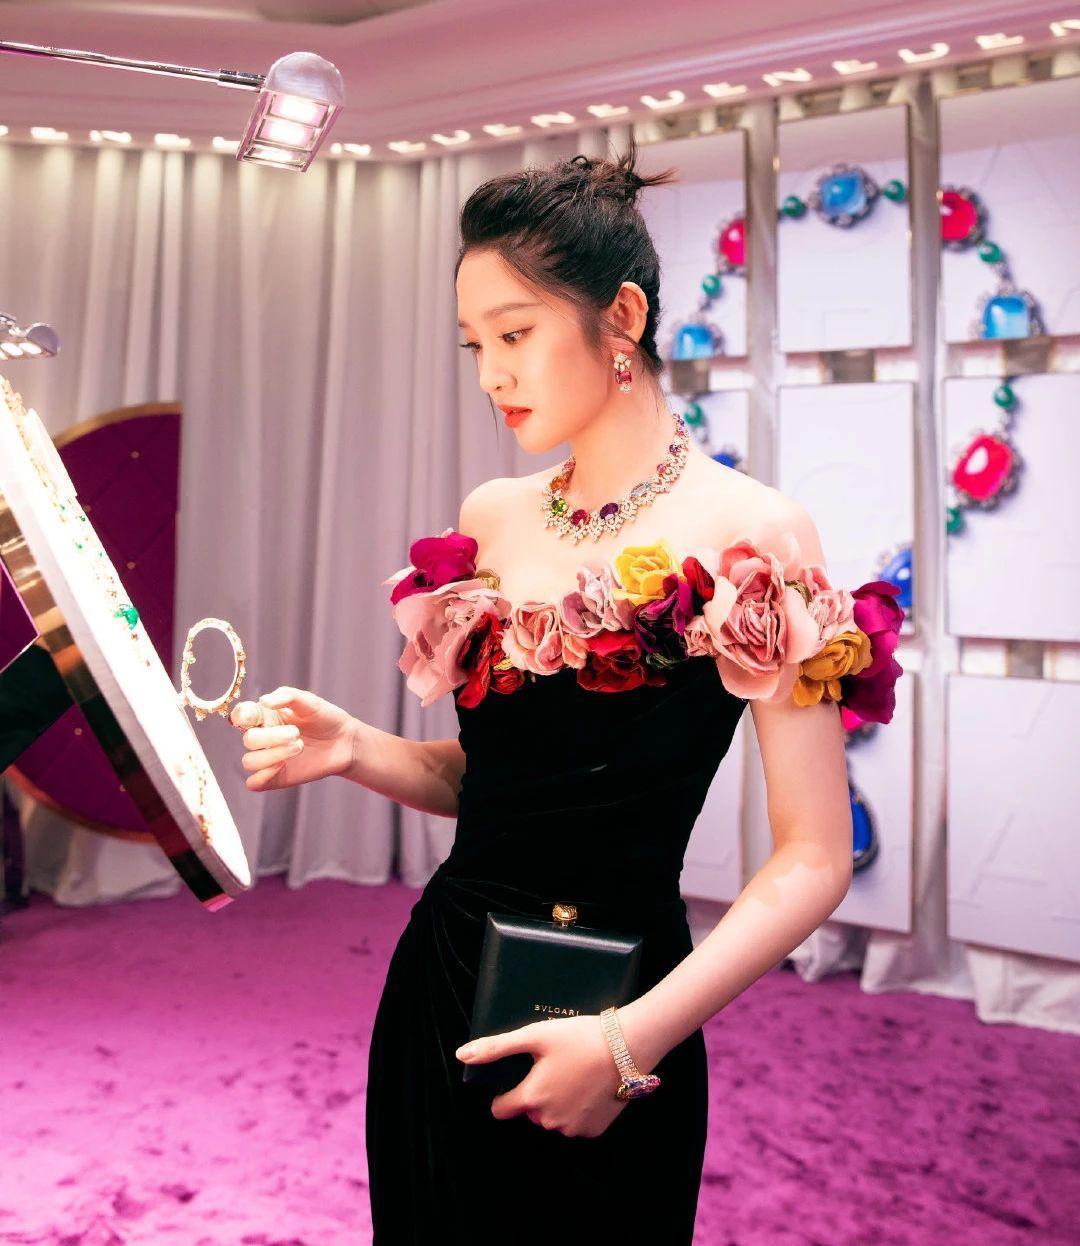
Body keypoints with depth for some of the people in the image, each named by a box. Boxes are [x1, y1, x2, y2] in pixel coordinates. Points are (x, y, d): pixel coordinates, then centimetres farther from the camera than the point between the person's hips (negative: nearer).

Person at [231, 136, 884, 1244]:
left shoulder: (750, 535, -14)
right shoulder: (490, 519, 2)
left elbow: (812, 860, -13)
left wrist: (635, 1039, -20)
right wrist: (353, 748, -7)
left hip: (602, 1053, -5)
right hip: (439, 980, 5)